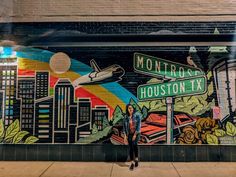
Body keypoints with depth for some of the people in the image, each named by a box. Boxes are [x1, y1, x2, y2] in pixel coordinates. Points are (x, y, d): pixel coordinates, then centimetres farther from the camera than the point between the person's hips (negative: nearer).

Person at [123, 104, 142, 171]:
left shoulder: (137, 115, -7)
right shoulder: (126, 117, 1)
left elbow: (138, 125, -10)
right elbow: (124, 126, 5)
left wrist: (135, 134, -14)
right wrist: (125, 136, -1)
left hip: (136, 133, -2)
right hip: (129, 134, 2)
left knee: (134, 144, -17)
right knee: (130, 148, 1)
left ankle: (136, 159, 4)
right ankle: (132, 162, 12)